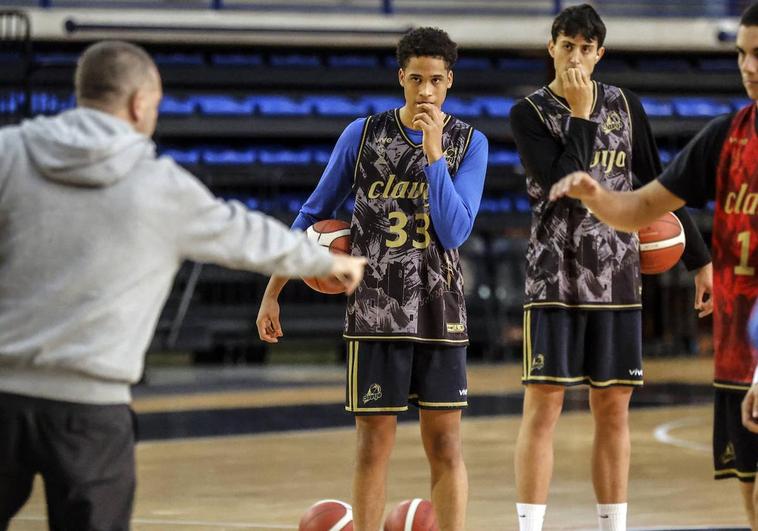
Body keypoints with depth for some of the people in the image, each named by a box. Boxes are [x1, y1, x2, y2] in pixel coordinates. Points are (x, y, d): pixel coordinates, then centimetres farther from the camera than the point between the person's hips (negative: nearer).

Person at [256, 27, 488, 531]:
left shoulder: (469, 143, -1)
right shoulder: (363, 134, 0)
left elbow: (455, 232, -12)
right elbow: (314, 213, 7)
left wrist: (434, 154, -19)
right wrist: (272, 293, 5)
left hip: (440, 312, 0)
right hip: (375, 312, 0)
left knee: (445, 444, 1)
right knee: (375, 443, 1)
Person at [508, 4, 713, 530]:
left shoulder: (625, 106, 8)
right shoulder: (530, 112, -3)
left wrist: (700, 260, 11)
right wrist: (580, 113, -13)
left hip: (617, 277, 3)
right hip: (554, 275, -3)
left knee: (613, 409, 6)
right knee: (543, 406, -8)